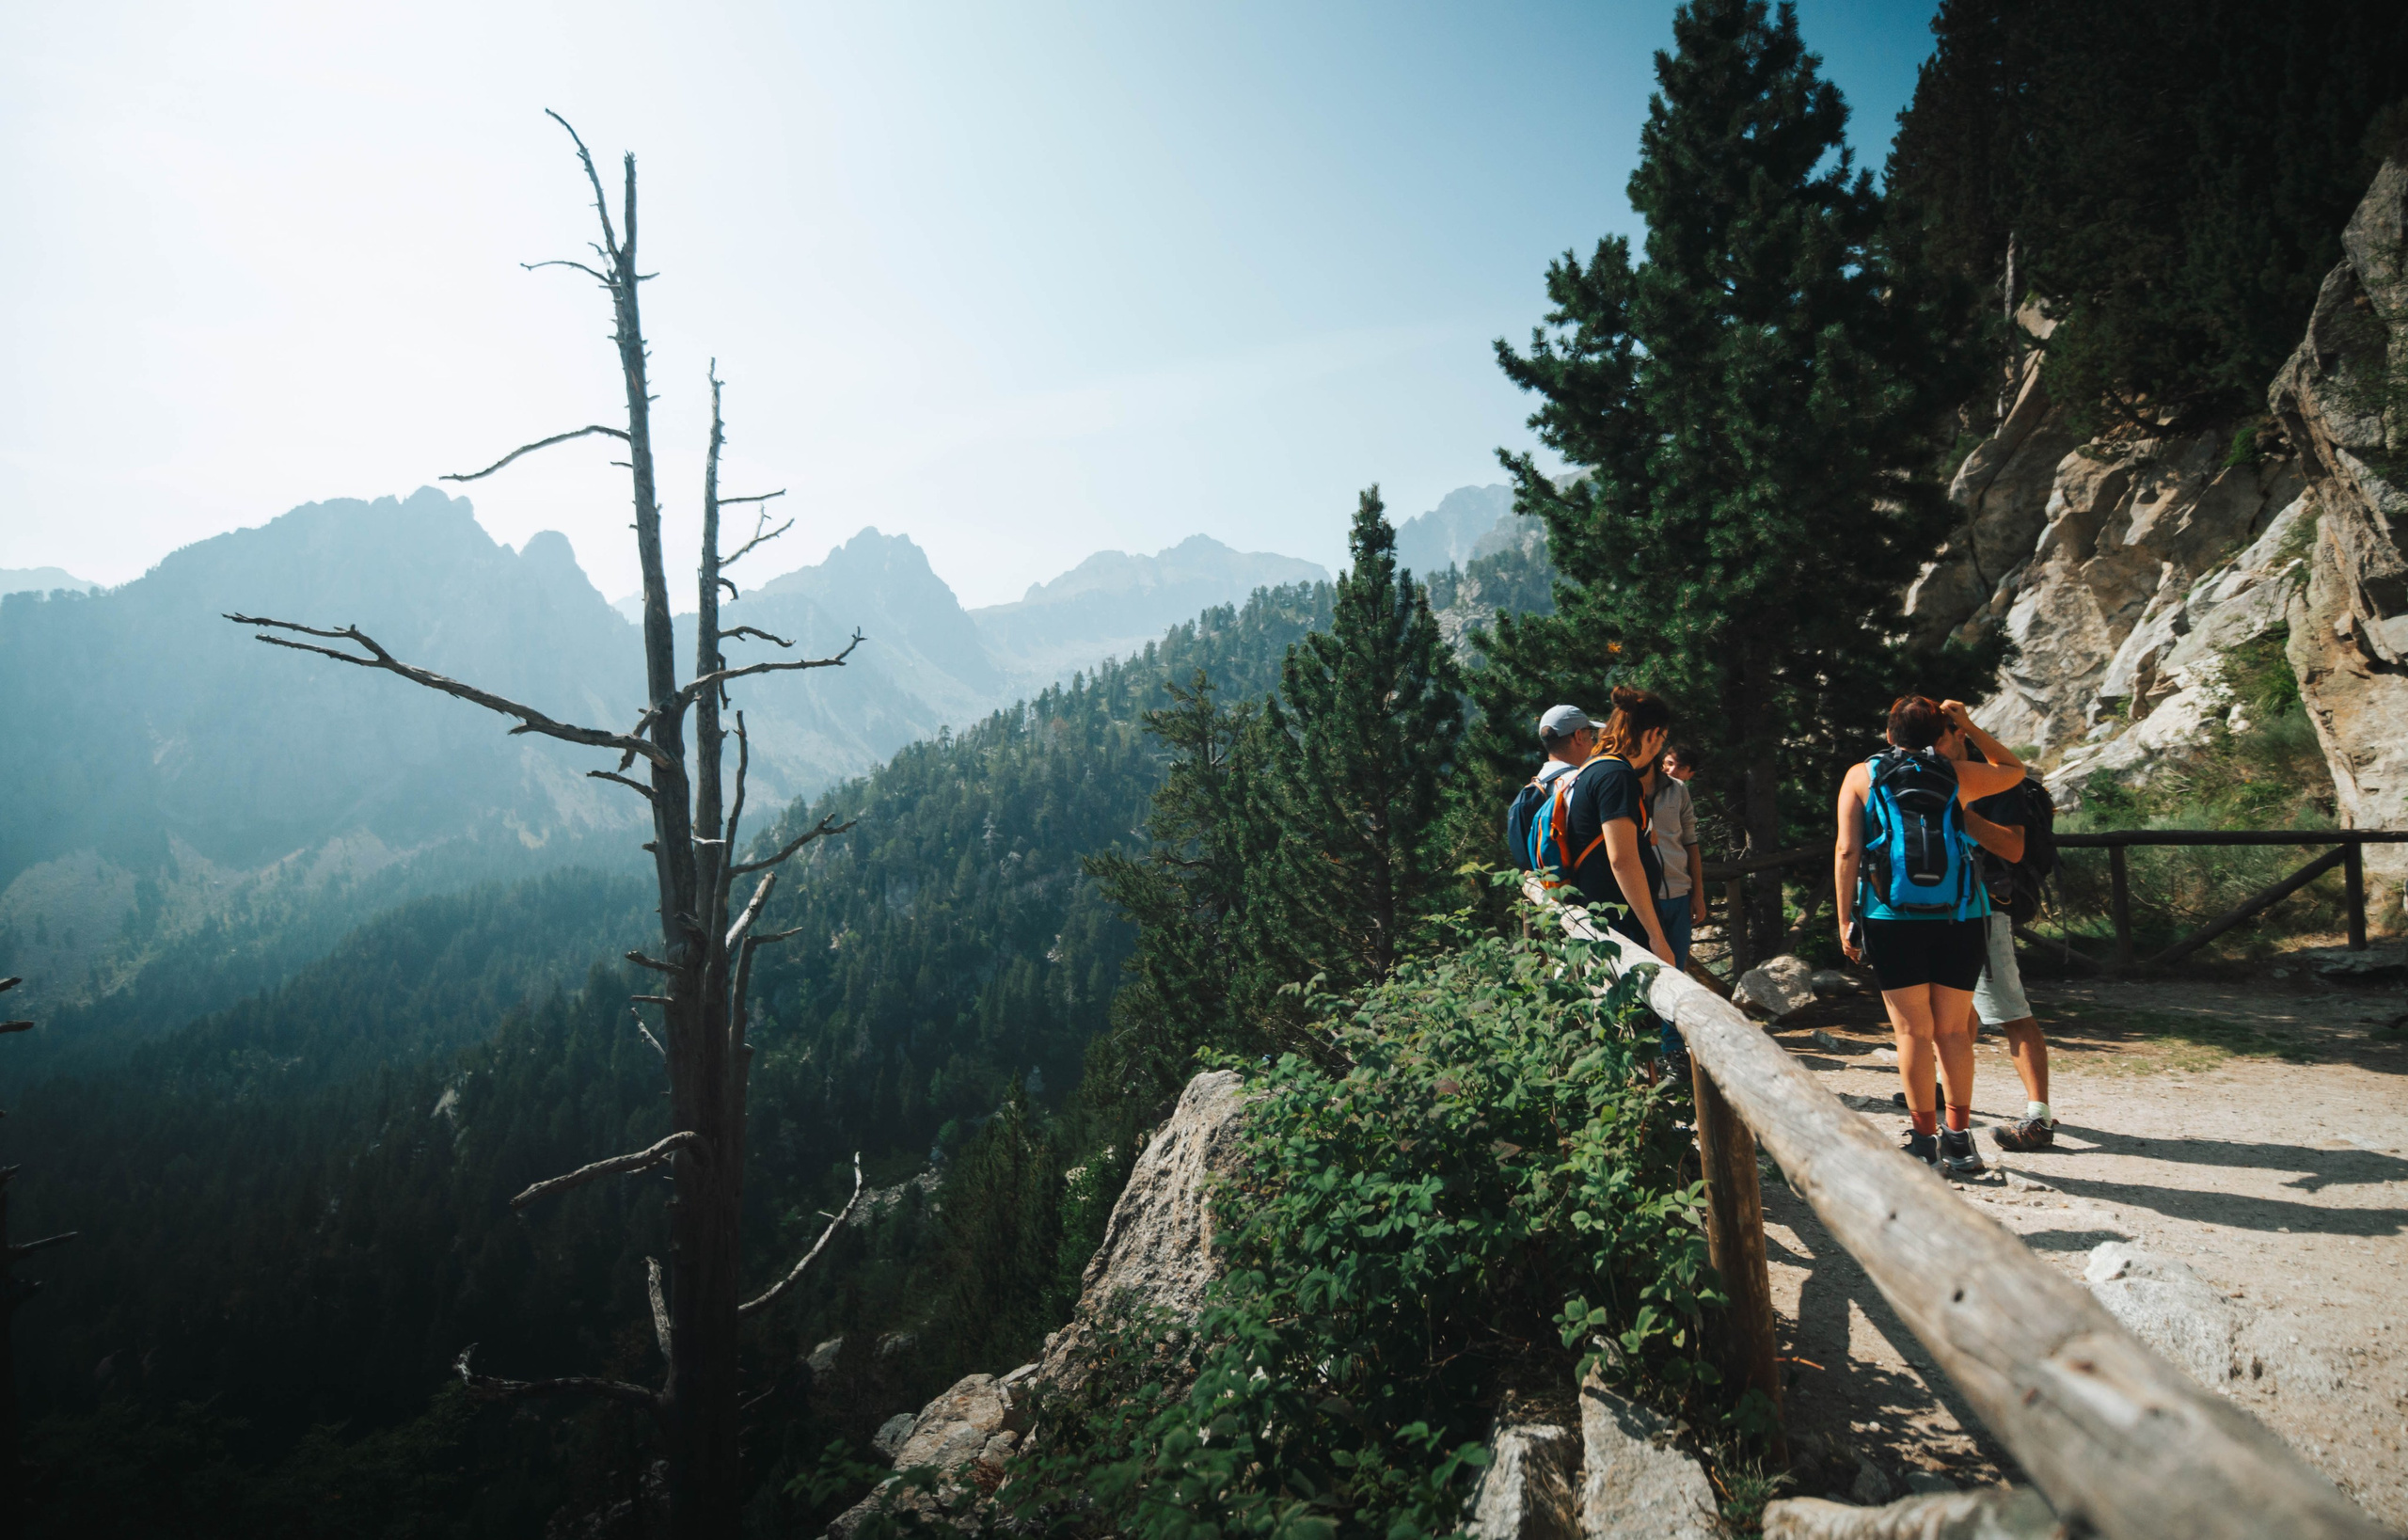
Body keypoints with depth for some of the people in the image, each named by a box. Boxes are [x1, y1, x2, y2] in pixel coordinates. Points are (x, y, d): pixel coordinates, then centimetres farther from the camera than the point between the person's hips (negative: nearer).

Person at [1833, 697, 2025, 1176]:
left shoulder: (1861, 777, 7)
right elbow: (2015, 769, 30)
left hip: (1891, 921, -1)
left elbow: (1847, 851, -1)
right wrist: (1970, 728, 30)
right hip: (1959, 920, 1)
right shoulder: (1958, 775, 9)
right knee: (1953, 1030, 10)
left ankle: (1926, 1139, 8)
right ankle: (1958, 1140, 13)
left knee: (1913, 1030, 4)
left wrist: (1845, 921, 2)